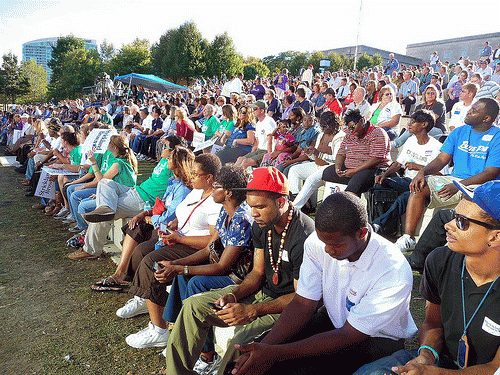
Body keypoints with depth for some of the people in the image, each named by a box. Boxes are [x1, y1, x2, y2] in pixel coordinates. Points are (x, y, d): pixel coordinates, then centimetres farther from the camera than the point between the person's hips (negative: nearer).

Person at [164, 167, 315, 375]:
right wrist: (233, 296, -9)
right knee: (194, 305, 2)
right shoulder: (261, 225, 0)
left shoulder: (304, 236, -26)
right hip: (264, 291, 8)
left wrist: (251, 311, -25)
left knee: (241, 342, -34)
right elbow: (258, 272, 8)